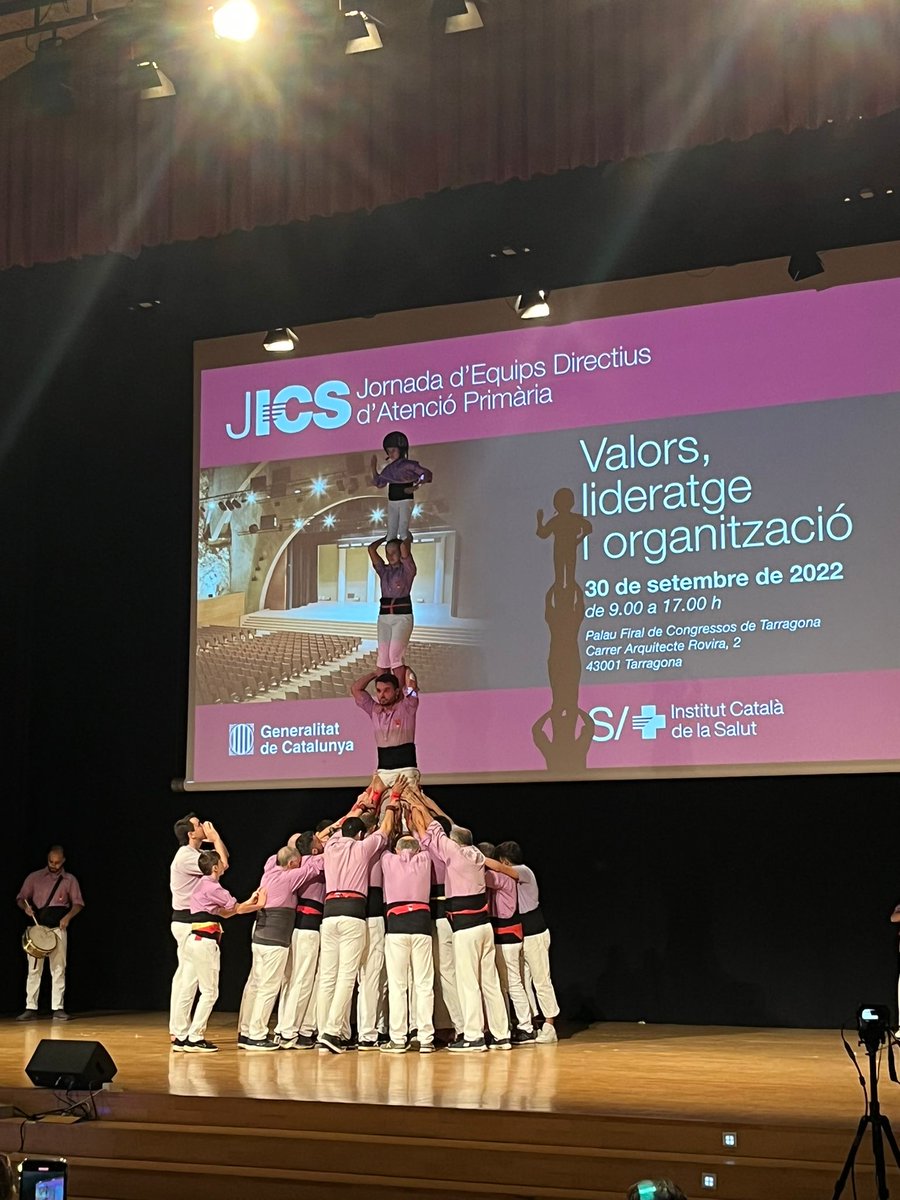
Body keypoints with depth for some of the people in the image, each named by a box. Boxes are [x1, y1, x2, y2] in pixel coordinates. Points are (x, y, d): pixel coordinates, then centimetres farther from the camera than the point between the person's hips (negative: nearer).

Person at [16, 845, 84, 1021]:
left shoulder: (69, 880, 7)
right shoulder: (34, 877, 7)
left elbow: (78, 903, 6)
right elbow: (20, 898, 9)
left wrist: (68, 917, -13)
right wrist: (26, 907, -14)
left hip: (58, 929, 0)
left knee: (58, 969, -2)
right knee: (34, 969, -1)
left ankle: (58, 1008, 1)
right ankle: (31, 1008, 0)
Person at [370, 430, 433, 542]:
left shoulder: (409, 465, -7)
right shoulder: (388, 467, 9)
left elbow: (427, 475, -9)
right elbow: (379, 483, 16)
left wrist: (415, 487, -20)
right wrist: (373, 467, 7)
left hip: (405, 501, -6)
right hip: (392, 502, 6)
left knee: (403, 532, -11)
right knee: (391, 533, 7)